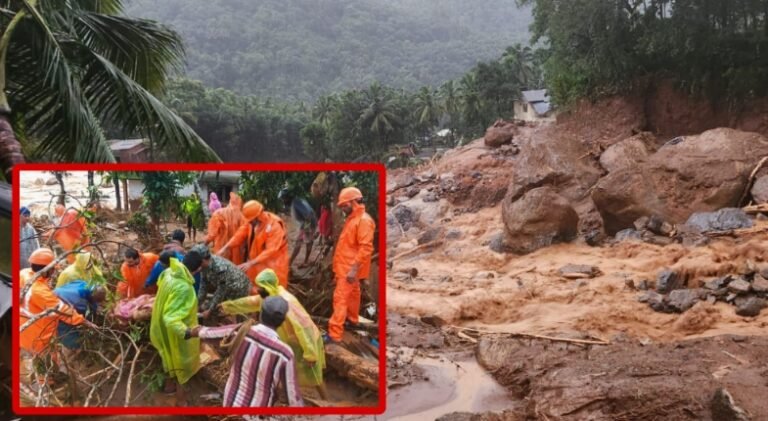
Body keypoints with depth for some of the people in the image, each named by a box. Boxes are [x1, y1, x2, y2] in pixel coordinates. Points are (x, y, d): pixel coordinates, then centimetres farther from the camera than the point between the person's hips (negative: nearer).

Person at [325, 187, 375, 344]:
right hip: (346, 267, 10)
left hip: (350, 269, -10)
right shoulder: (352, 218, 12)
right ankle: (352, 319, 40)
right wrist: (339, 266, 20)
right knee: (352, 294, 24)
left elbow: (365, 248, -26)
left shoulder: (364, 220, -19)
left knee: (341, 298, -12)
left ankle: (334, 334, -13)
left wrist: (354, 269, -27)